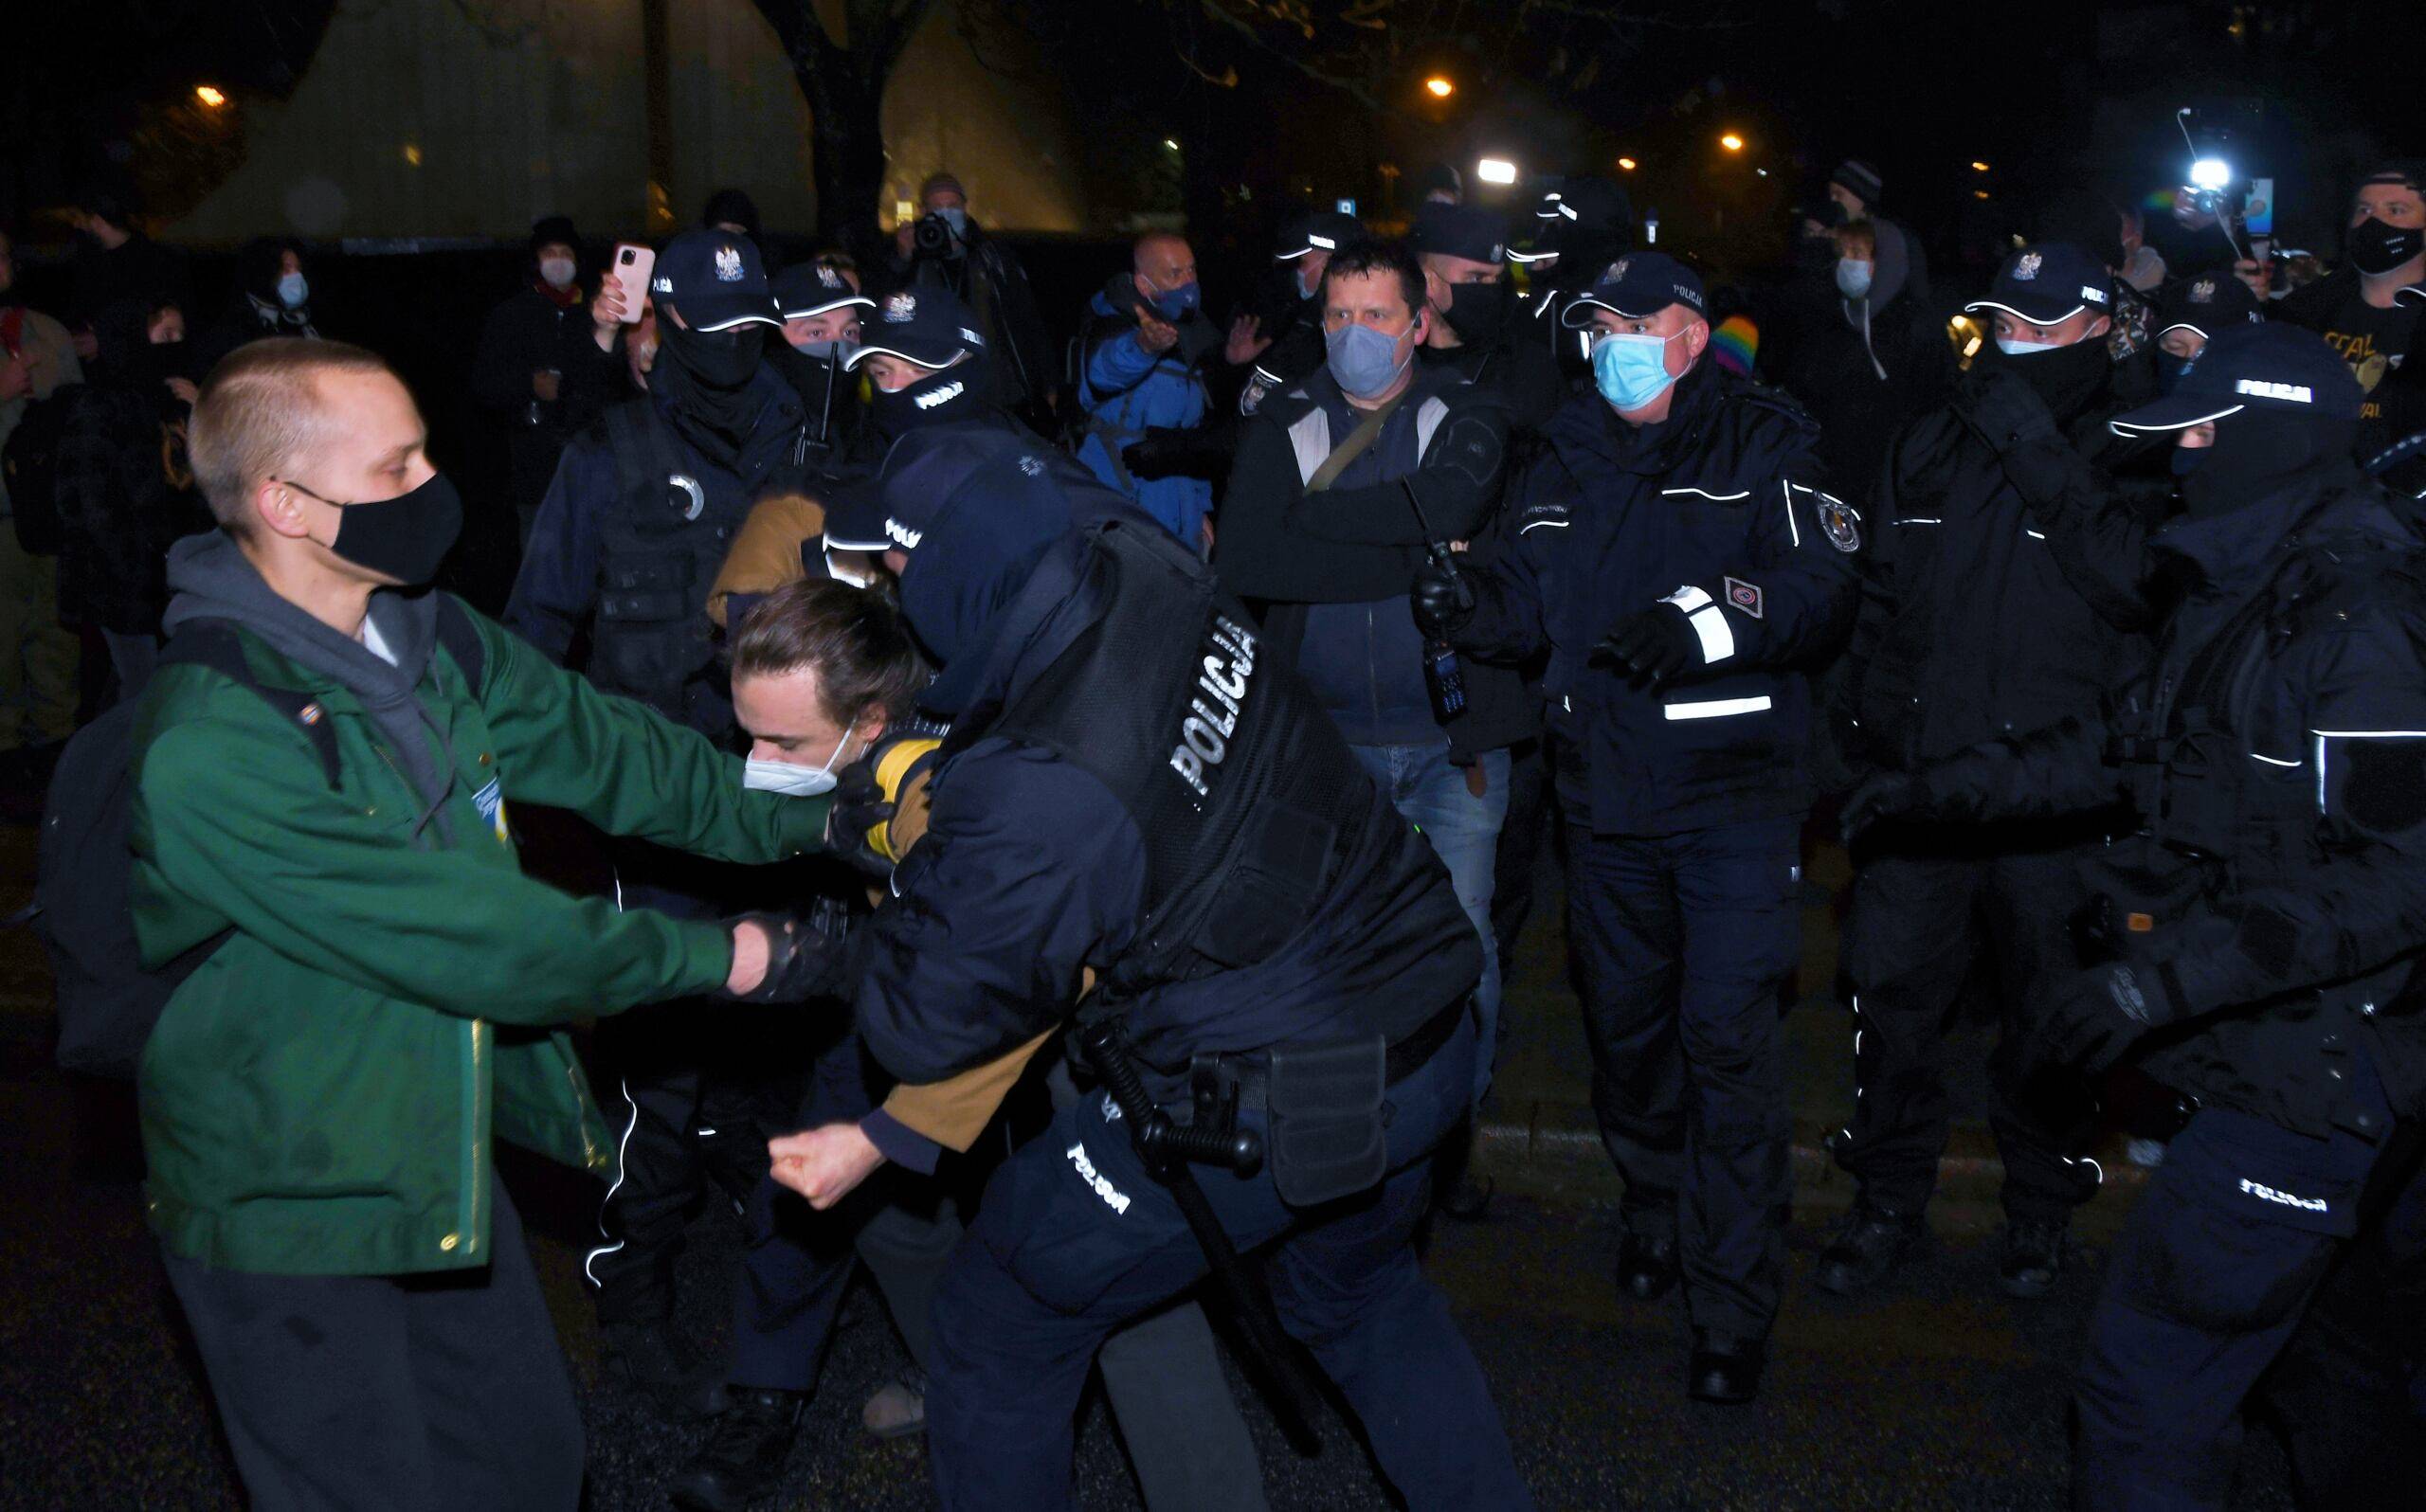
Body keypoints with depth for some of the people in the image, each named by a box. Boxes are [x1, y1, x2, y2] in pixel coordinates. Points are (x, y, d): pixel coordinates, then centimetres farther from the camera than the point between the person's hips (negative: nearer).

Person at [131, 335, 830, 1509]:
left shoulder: (432, 642, -4)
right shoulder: (210, 748, -30)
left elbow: (602, 749, -1)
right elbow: (462, 937, -29)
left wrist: (822, 814, -9)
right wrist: (716, 957, -22)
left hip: (441, 1156, 7)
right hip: (288, 1224, -7)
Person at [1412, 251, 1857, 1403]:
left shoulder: (1762, 445, -4)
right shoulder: (1565, 464, 11)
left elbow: (1822, 589, -15)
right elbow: (1531, 608, 9)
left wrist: (1707, 617, -30)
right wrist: (1469, 605, -13)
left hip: (1735, 793, -5)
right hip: (1608, 792, 5)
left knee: (1728, 1037, -7)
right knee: (1624, 1019, 17)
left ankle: (1733, 1309, 5)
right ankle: (1655, 1209, 42)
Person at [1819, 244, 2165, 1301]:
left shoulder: (2129, 453, -3)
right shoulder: (1932, 444, 11)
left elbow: (2137, 577, -22)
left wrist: (2035, 451, -23)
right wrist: (1858, 720, 12)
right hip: (1920, 777, 3)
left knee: (2048, 1010, 10)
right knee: (1891, 995, 6)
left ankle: (2041, 1212, 29)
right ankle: (1889, 1202, 23)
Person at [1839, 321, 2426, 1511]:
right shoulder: (2239, 594, 12)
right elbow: (2129, 740, 25)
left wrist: (2168, 975, -29)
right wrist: (1950, 784, 21)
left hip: (2296, 1084, -9)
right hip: (2223, 1052, 9)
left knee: (2145, 1380, -6)